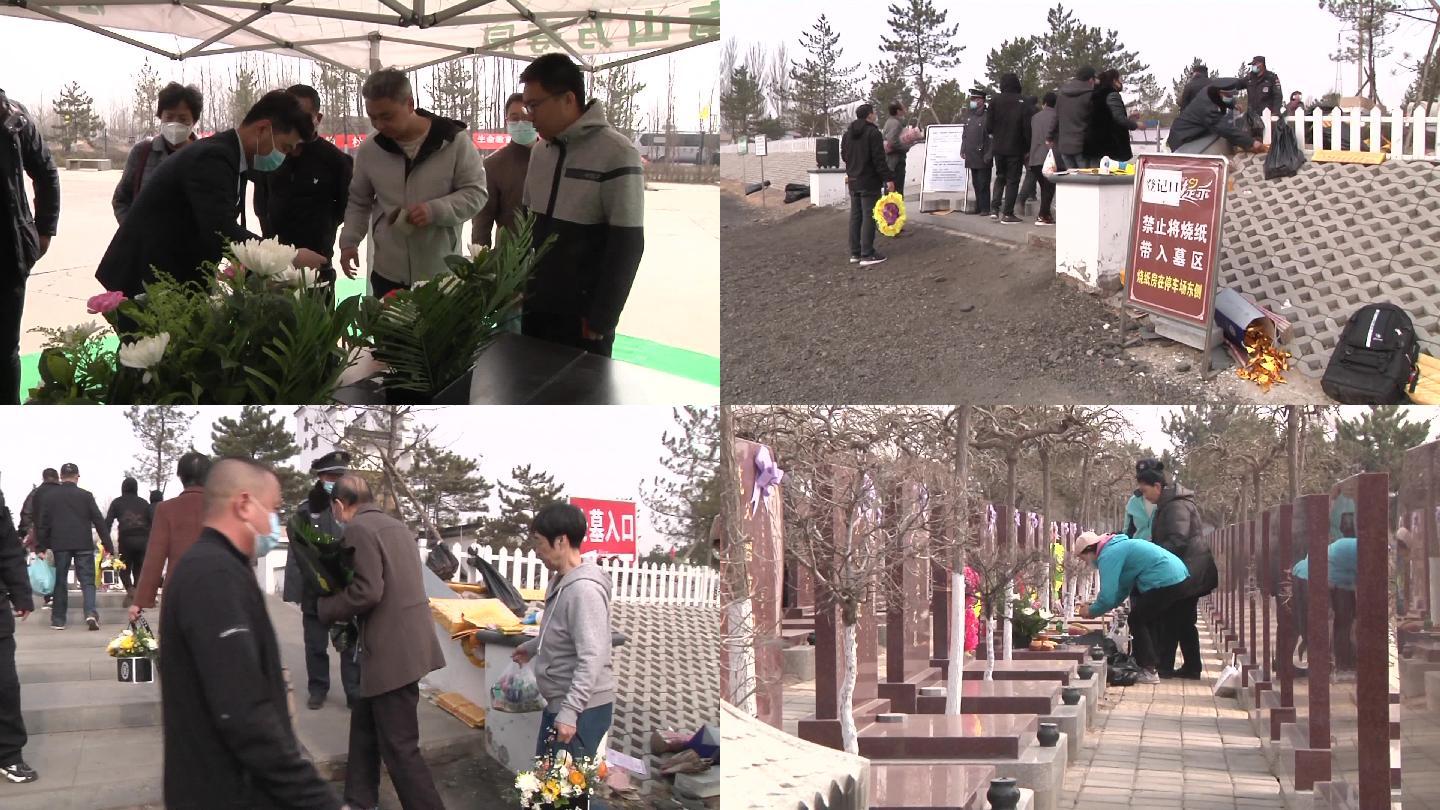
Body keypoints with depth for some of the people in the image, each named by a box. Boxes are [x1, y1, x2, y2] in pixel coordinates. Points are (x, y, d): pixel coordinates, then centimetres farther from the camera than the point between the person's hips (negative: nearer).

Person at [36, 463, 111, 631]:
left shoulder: (50, 497, 3)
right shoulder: (86, 496, 0)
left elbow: (44, 524, 4)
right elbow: (99, 521, -1)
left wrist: (42, 547, 9)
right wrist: (108, 545, 2)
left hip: (60, 545, 1)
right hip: (84, 545, -1)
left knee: (60, 582, 10)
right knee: (87, 581, 1)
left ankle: (58, 619, 10)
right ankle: (91, 613, -20)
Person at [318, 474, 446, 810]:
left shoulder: (358, 530, -12)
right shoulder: (397, 527, 16)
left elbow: (368, 591, -21)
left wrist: (327, 608, -6)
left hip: (392, 651, -10)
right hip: (406, 644, 10)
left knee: (400, 747, -6)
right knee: (365, 725, 22)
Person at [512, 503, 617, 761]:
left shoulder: (584, 589, -23)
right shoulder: (561, 583, 9)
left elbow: (592, 658, -28)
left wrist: (569, 711, -31)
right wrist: (532, 647, 43)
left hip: (583, 708, -10)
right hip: (559, 703, 10)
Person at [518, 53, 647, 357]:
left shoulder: (616, 155, -13)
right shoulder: (540, 151, 10)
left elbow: (627, 245, -14)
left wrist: (601, 321, -14)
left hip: (581, 319, -6)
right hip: (536, 309, 7)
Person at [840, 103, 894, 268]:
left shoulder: (847, 134, 10)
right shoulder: (873, 133, -14)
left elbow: (844, 156, 19)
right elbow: (879, 160, -19)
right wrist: (888, 178, -16)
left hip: (853, 181, 8)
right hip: (869, 183, -8)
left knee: (855, 216, 13)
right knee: (869, 217, -6)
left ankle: (854, 253, 15)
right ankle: (867, 254, -9)